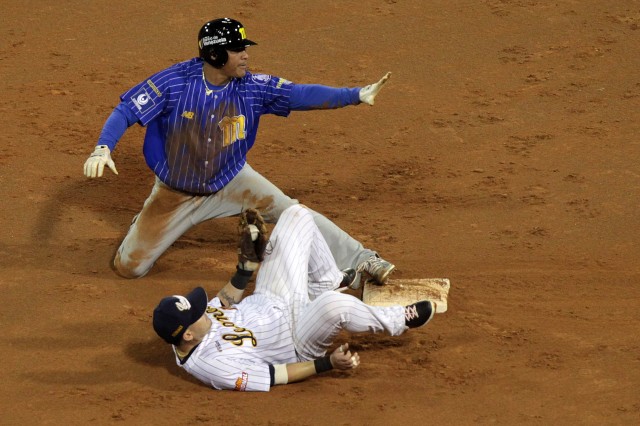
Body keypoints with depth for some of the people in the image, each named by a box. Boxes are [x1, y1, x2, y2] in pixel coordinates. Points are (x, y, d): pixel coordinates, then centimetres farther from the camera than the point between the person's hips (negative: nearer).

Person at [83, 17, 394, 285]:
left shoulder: (251, 87, -16)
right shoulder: (175, 82, -25)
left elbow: (301, 94, -20)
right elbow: (126, 111, -25)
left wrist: (357, 95, -30)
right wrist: (102, 149, -42)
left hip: (231, 181, 1)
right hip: (176, 192, -1)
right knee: (129, 267, 4)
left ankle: (359, 260, -9)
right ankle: (144, 229, 38)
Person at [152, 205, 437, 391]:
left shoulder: (181, 324, -14)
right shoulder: (213, 365, -36)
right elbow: (274, 376, -27)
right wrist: (329, 363, -27)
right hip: (297, 339, -8)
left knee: (297, 216, 2)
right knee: (335, 303, -43)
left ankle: (330, 280, 29)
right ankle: (400, 321, -7)